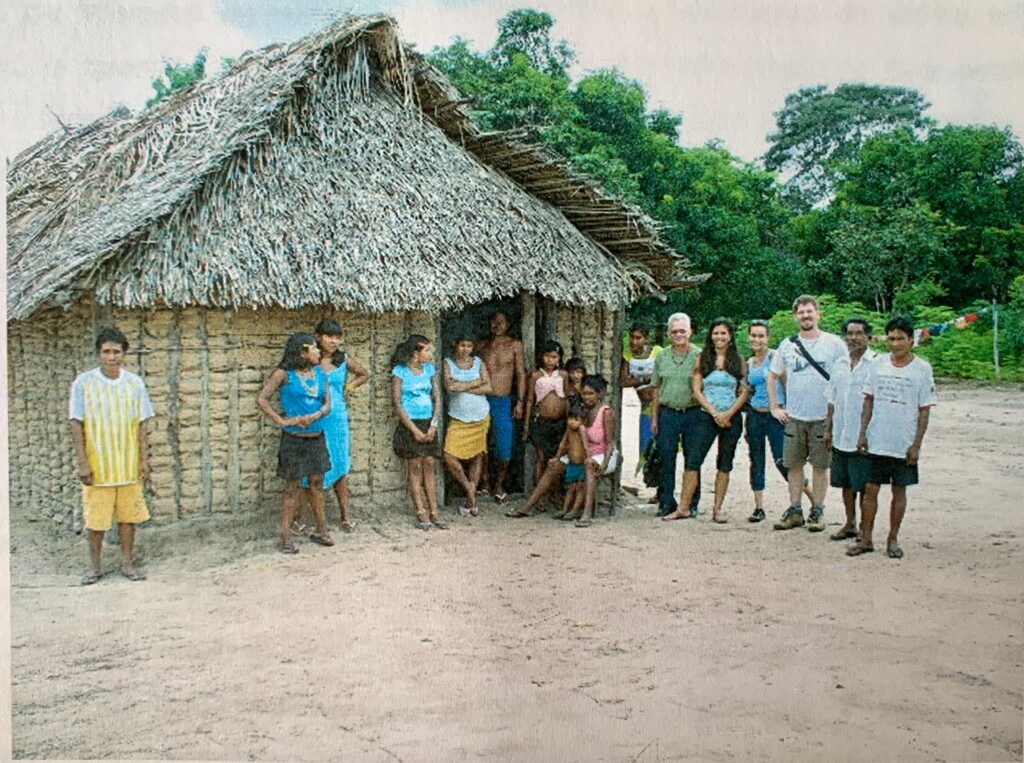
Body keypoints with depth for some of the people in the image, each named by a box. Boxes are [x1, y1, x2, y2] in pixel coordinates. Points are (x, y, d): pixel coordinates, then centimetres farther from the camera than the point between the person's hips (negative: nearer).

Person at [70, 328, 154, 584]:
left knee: (128, 515, 8)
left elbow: (141, 425, 6)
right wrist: (82, 462, -9)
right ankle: (94, 567, 20)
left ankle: (128, 563, 21)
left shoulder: (135, 383, 1)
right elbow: (76, 425, -4)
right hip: (97, 465, -2)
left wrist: (144, 460, 2)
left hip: (128, 465, 2)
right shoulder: (83, 382, -6)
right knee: (96, 518, 5)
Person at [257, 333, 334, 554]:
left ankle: (320, 531, 24)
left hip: (317, 437, 5)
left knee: (317, 484, 13)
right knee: (293, 488, 1)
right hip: (294, 439, -5)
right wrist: (282, 421, -16)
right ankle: (286, 538, 9)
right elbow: (261, 399, -12)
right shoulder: (284, 374, -9)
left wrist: (314, 416, -18)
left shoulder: (320, 373, 6)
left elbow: (327, 404, 2)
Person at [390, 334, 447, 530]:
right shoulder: (400, 371, -6)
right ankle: (421, 515, -1)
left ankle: (434, 514, 4)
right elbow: (397, 403, -8)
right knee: (415, 468, -3)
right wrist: (415, 430, -11)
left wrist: (433, 426, -6)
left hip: (428, 425, 4)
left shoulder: (430, 369, 9)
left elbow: (437, 398, 6)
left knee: (429, 468, 3)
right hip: (409, 424, -4)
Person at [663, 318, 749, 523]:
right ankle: (684, 508, -3)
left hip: (732, 418, 1)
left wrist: (728, 414, -12)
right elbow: (697, 390, -1)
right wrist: (714, 413, -11)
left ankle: (718, 509, 14)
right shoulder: (703, 359, 4)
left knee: (725, 464, 6)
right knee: (693, 460, -7)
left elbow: (745, 391, 1)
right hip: (707, 416, 0)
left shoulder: (739, 361, 5)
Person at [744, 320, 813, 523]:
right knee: (756, 462, 8)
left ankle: (814, 500, 8)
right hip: (754, 416, 6)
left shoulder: (774, 356, -8)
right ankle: (759, 508, 15)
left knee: (782, 462, -8)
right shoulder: (749, 363, 12)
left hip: (776, 416, -6)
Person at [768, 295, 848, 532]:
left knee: (820, 466, 5)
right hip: (794, 417, 3)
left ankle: (817, 512, 16)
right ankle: (795, 511, 17)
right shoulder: (788, 344, 6)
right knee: (793, 465, 7)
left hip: (823, 417, -3)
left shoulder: (834, 343, -3)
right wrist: (775, 407, 8)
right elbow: (773, 376, 15)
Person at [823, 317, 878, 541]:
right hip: (841, 436, 6)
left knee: (864, 485, 1)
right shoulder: (840, 364, 11)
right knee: (846, 483, 14)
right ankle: (850, 524, 27)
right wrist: (829, 429, 13)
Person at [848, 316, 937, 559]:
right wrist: (863, 433, 2)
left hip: (904, 445, -2)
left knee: (899, 491, 9)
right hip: (876, 442, 2)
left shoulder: (922, 369, -5)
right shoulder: (878, 364, 2)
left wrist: (916, 445, -7)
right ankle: (865, 539, 13)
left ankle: (893, 540, 21)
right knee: (870, 490, 4)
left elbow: (925, 410, -3)